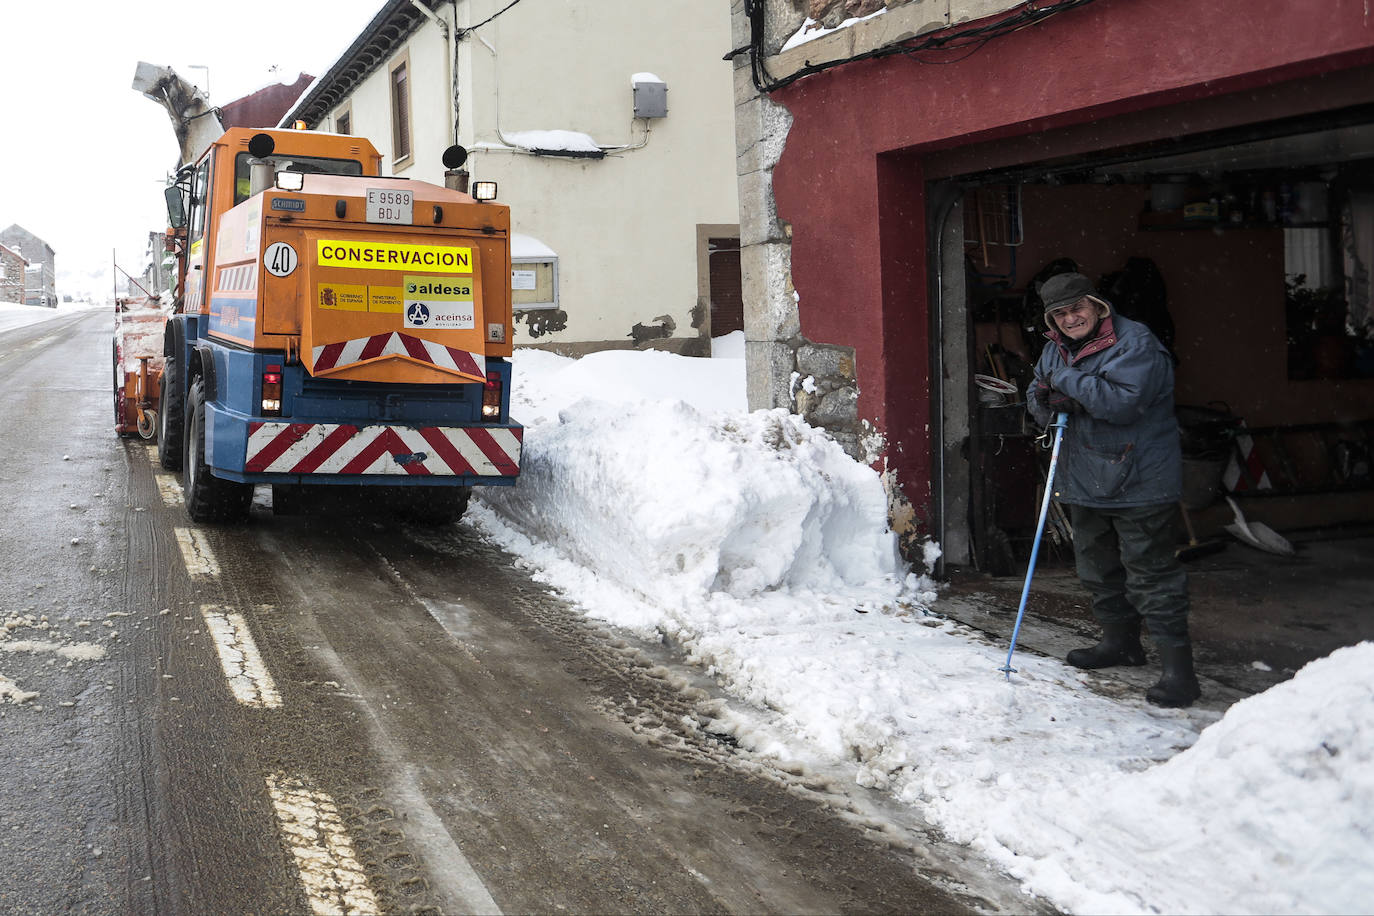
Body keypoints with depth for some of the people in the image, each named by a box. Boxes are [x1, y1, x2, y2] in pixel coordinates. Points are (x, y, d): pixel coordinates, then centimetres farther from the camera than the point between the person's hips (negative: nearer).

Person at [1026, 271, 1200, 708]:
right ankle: (1120, 641, 38)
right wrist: (1045, 401, -11)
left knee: (1150, 570, -9)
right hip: (1085, 482, 9)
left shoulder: (1135, 343, -16)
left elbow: (1122, 401, -29)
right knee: (1097, 565, 20)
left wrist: (1066, 380, -20)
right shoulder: (1056, 349, 10)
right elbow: (1039, 405, 15)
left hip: (1138, 481, -9)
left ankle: (1178, 666, -6)